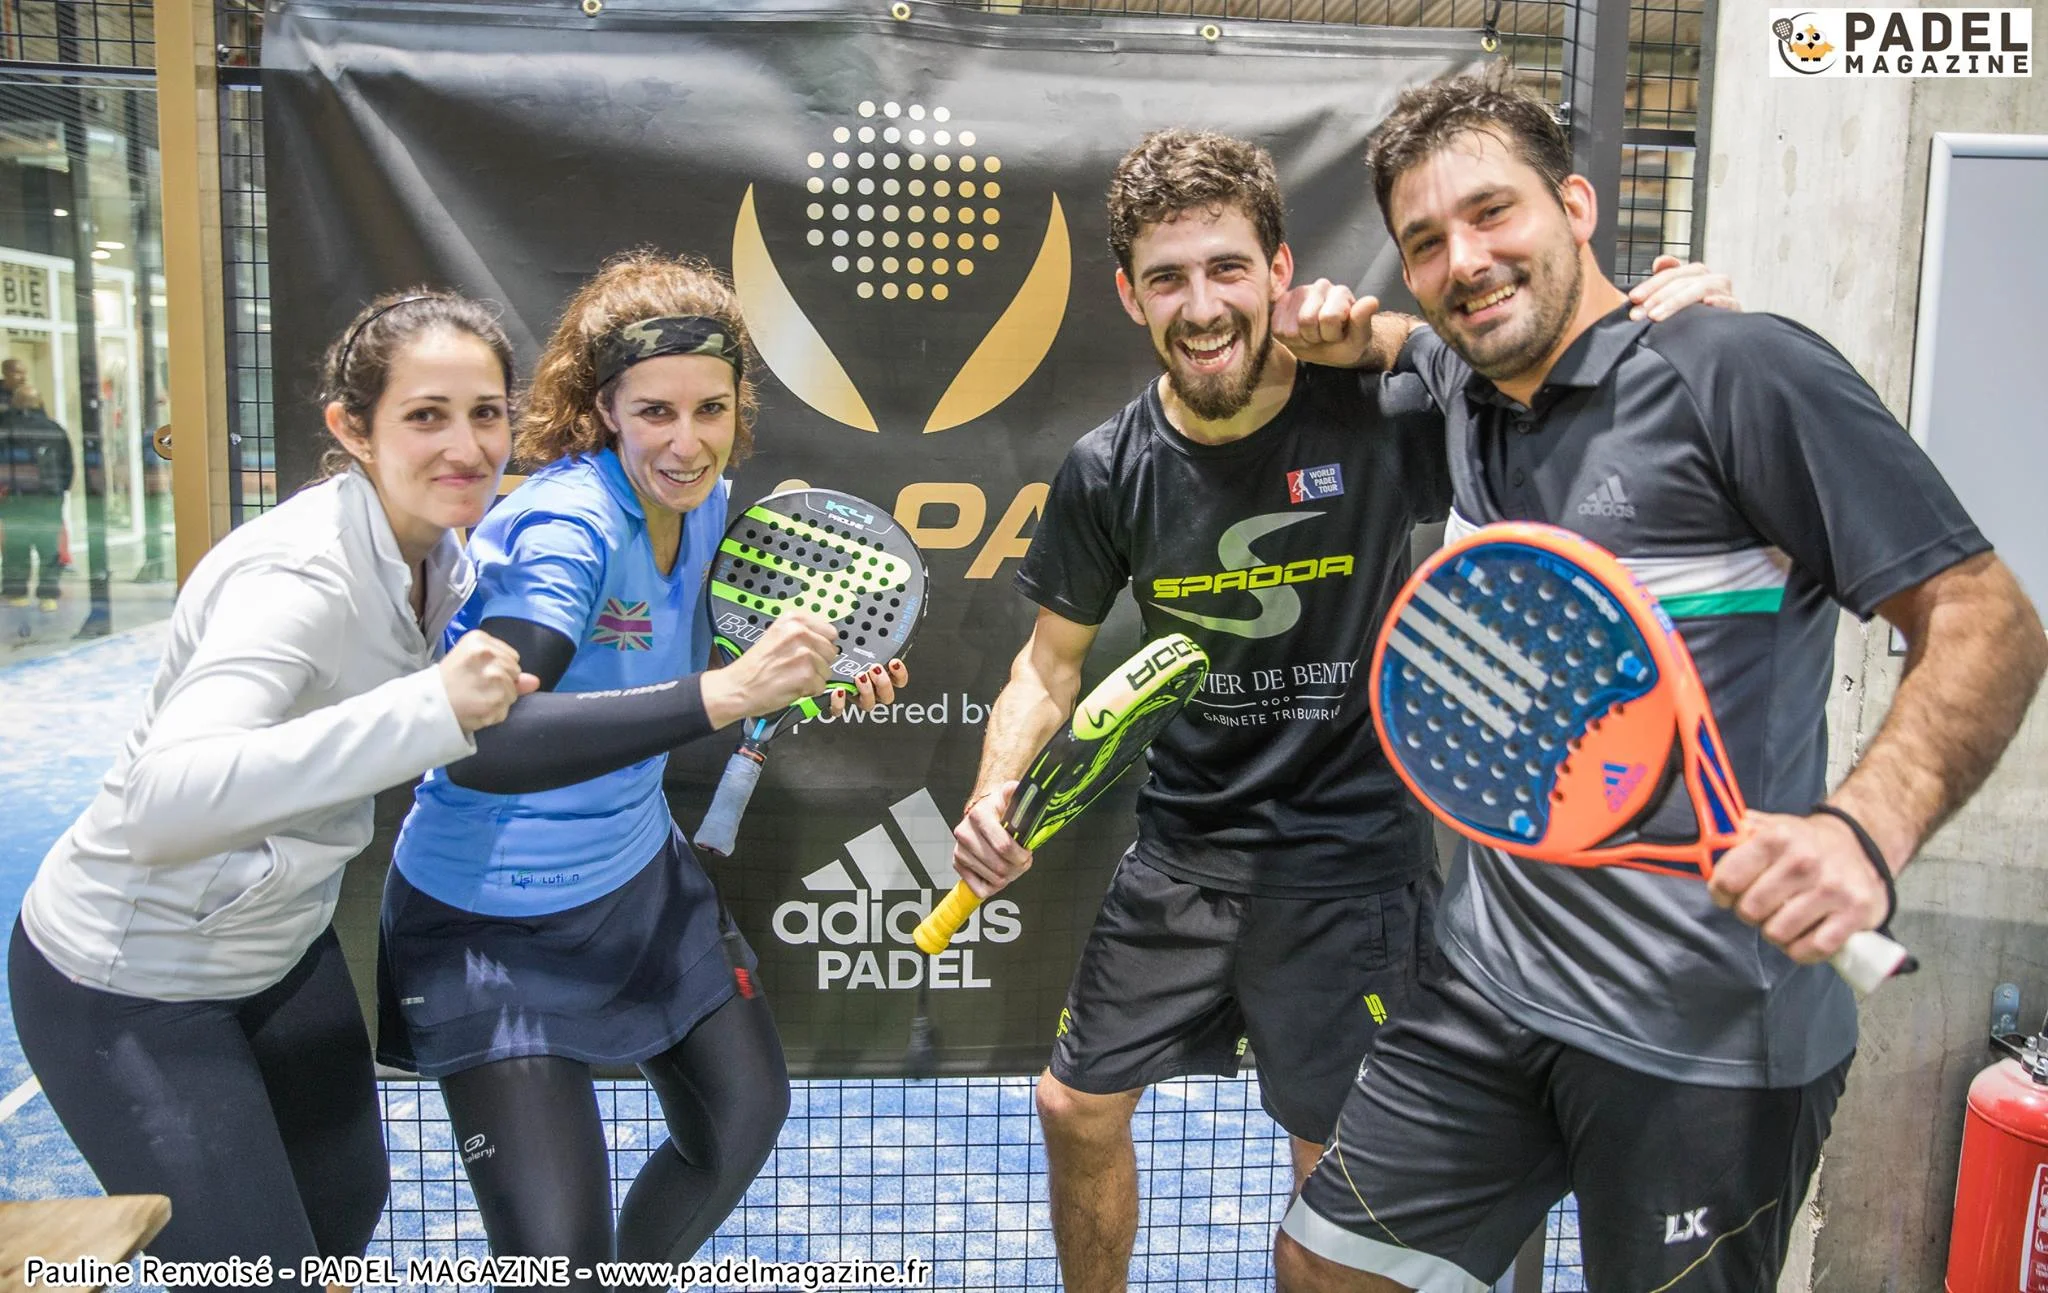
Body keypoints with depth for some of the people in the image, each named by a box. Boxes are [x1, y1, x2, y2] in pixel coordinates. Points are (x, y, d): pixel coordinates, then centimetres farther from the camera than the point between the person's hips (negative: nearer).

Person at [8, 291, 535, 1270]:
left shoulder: (439, 556, -4)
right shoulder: (300, 575, -31)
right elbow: (163, 799, -44)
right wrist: (430, 706, -52)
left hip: (279, 946, 8)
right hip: (129, 985, -8)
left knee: (348, 1206, 24)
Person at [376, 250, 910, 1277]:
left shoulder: (704, 505, -5)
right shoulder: (564, 526, -28)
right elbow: (479, 743, -43)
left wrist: (819, 683, -7)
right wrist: (724, 692, -49)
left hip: (640, 882, 8)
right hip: (494, 922, -7)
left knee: (745, 1121, 20)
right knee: (558, 1253, -6)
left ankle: (639, 1276, 48)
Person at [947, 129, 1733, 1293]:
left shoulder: (1386, 419, -16)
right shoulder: (1109, 472, -6)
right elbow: (1054, 659, 6)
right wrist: (995, 796, -10)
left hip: (1349, 858, -4)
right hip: (1181, 849, 4)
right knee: (1079, 1108, 17)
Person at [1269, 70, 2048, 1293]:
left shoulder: (1737, 369, -12)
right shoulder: (1464, 389, 8)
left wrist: (1866, 830, -31)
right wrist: (1350, 338, 10)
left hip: (1704, 1046, -6)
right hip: (1488, 989, 7)